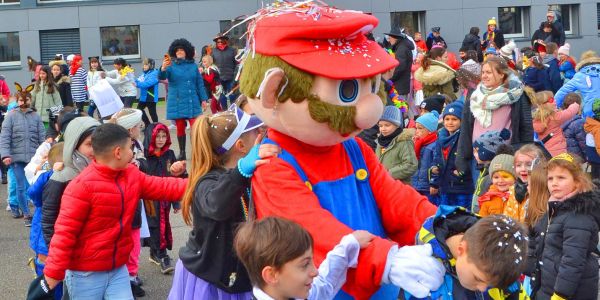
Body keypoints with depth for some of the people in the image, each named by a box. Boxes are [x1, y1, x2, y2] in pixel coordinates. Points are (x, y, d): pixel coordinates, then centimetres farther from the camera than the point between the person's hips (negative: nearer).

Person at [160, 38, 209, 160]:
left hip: (192, 102, 0)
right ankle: (182, 153, 17)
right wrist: (163, 69, -37)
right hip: (177, 103, 0)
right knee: (180, 128, 7)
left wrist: (203, 99, 4)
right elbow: (161, 77, -15)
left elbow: (200, 83, 8)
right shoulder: (171, 66, 0)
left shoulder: (193, 66, 5)